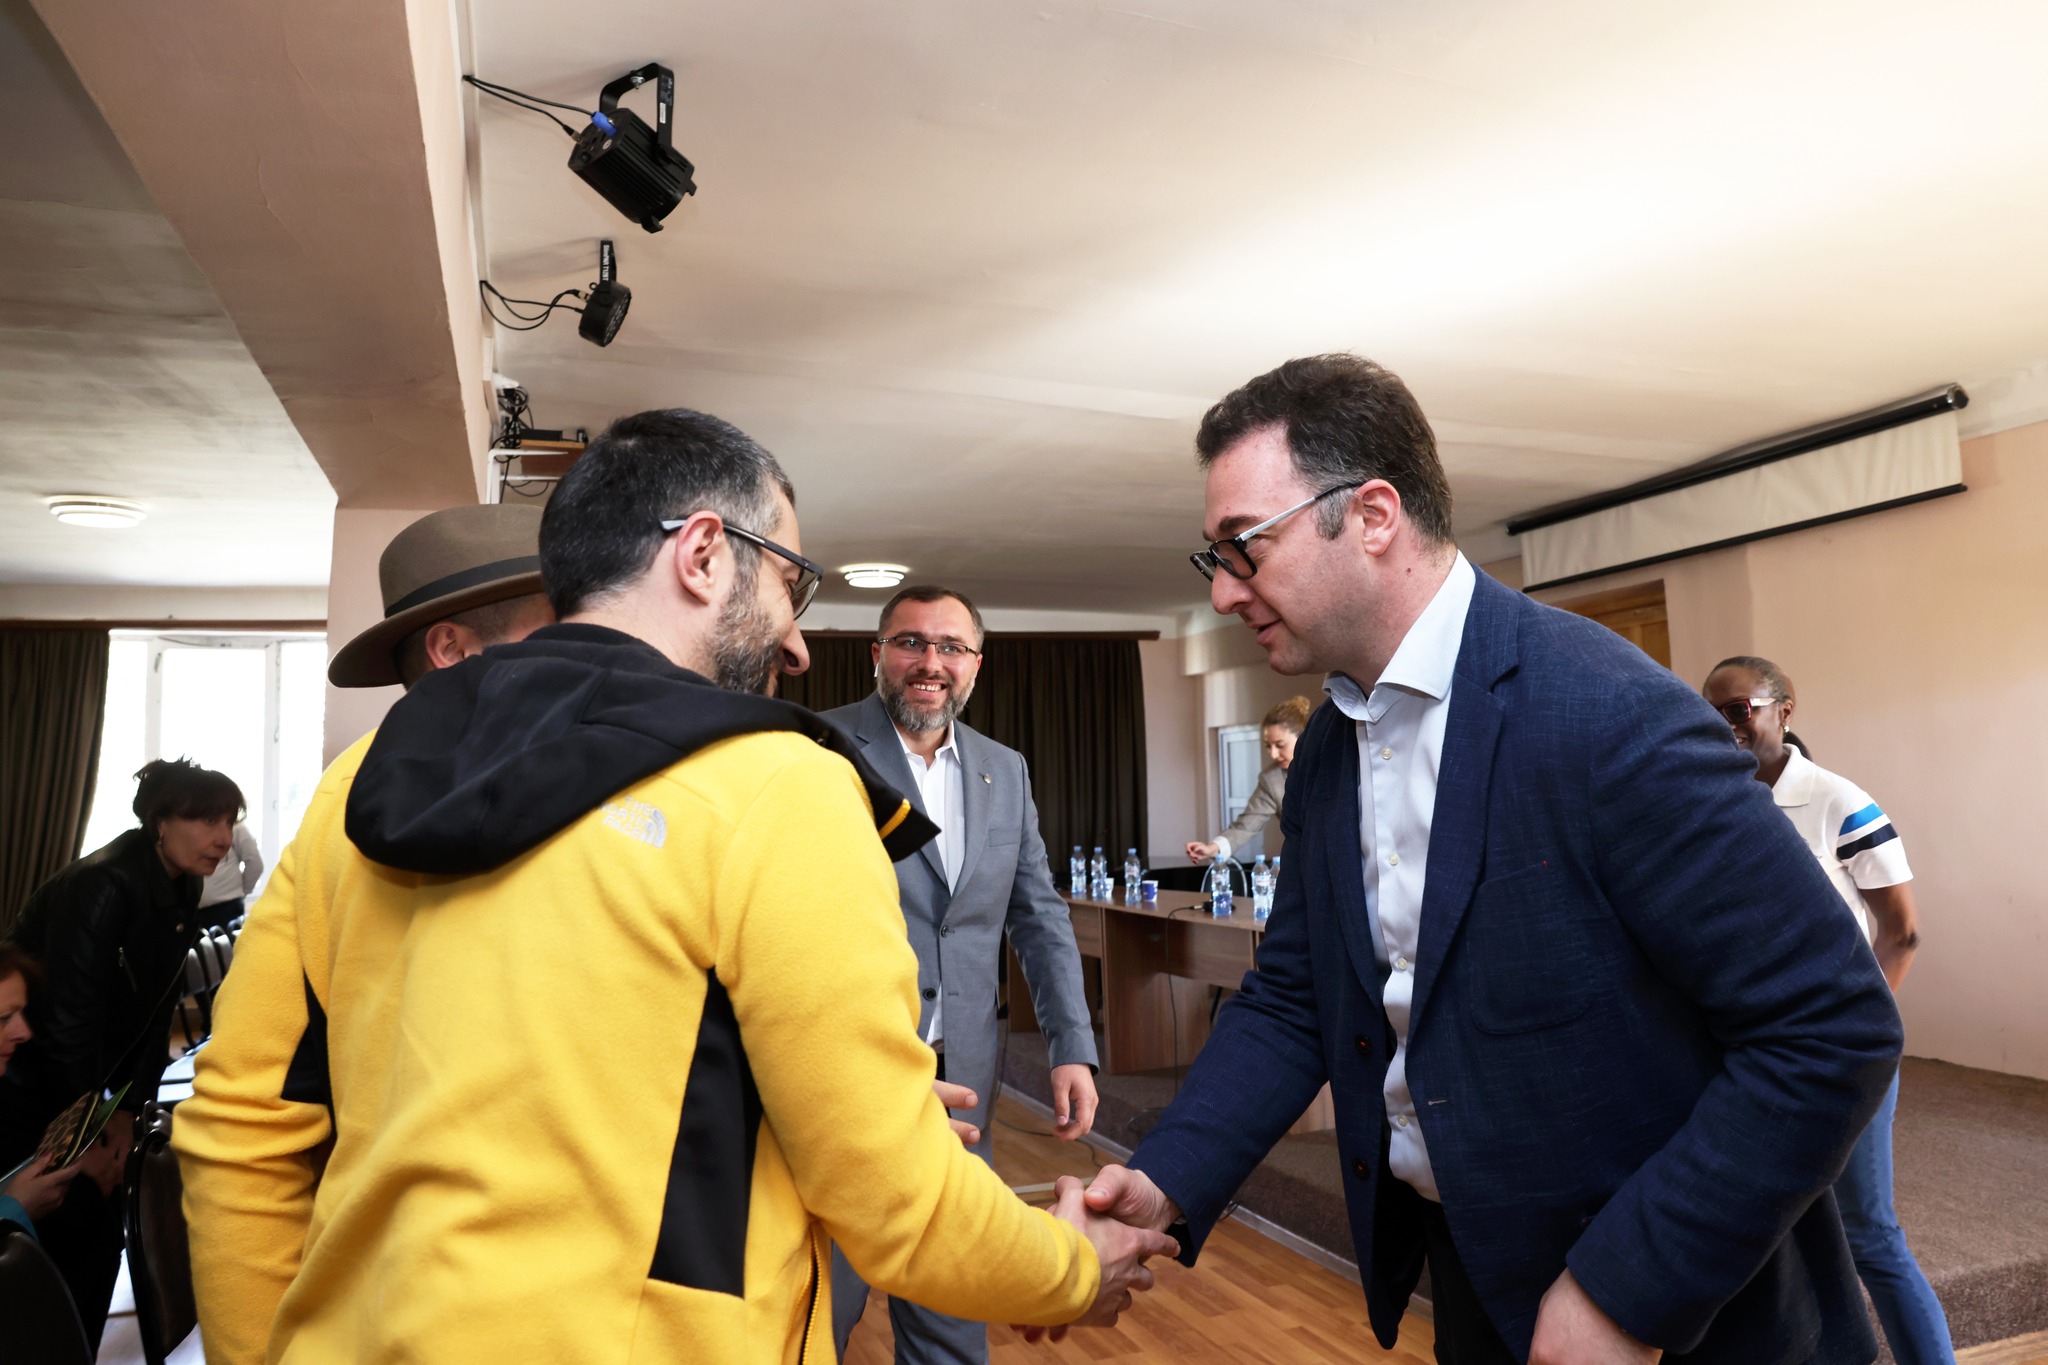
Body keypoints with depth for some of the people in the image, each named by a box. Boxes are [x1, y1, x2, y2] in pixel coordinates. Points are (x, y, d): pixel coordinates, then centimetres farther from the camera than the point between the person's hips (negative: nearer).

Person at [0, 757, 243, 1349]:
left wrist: (127, 1111, -3)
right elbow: (69, 1016, -24)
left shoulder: (181, 894, 1)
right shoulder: (103, 885, -25)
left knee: (99, 1239, 9)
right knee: (52, 1246, -2)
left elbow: (157, 1013, 3)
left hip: (81, 1094, 8)